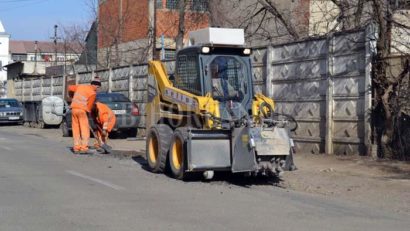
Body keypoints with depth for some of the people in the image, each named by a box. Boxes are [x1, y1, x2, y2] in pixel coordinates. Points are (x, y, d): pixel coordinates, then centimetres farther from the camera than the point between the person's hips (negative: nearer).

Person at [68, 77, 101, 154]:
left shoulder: (81, 87, 15)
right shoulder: (93, 93, -4)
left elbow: (70, 88, 22)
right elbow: (89, 105, -5)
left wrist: (72, 96, 38)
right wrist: (88, 113, 11)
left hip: (74, 108, 7)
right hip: (82, 110, -7)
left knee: (76, 129, 8)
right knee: (85, 129, -5)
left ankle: (76, 148, 6)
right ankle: (84, 148, -12)